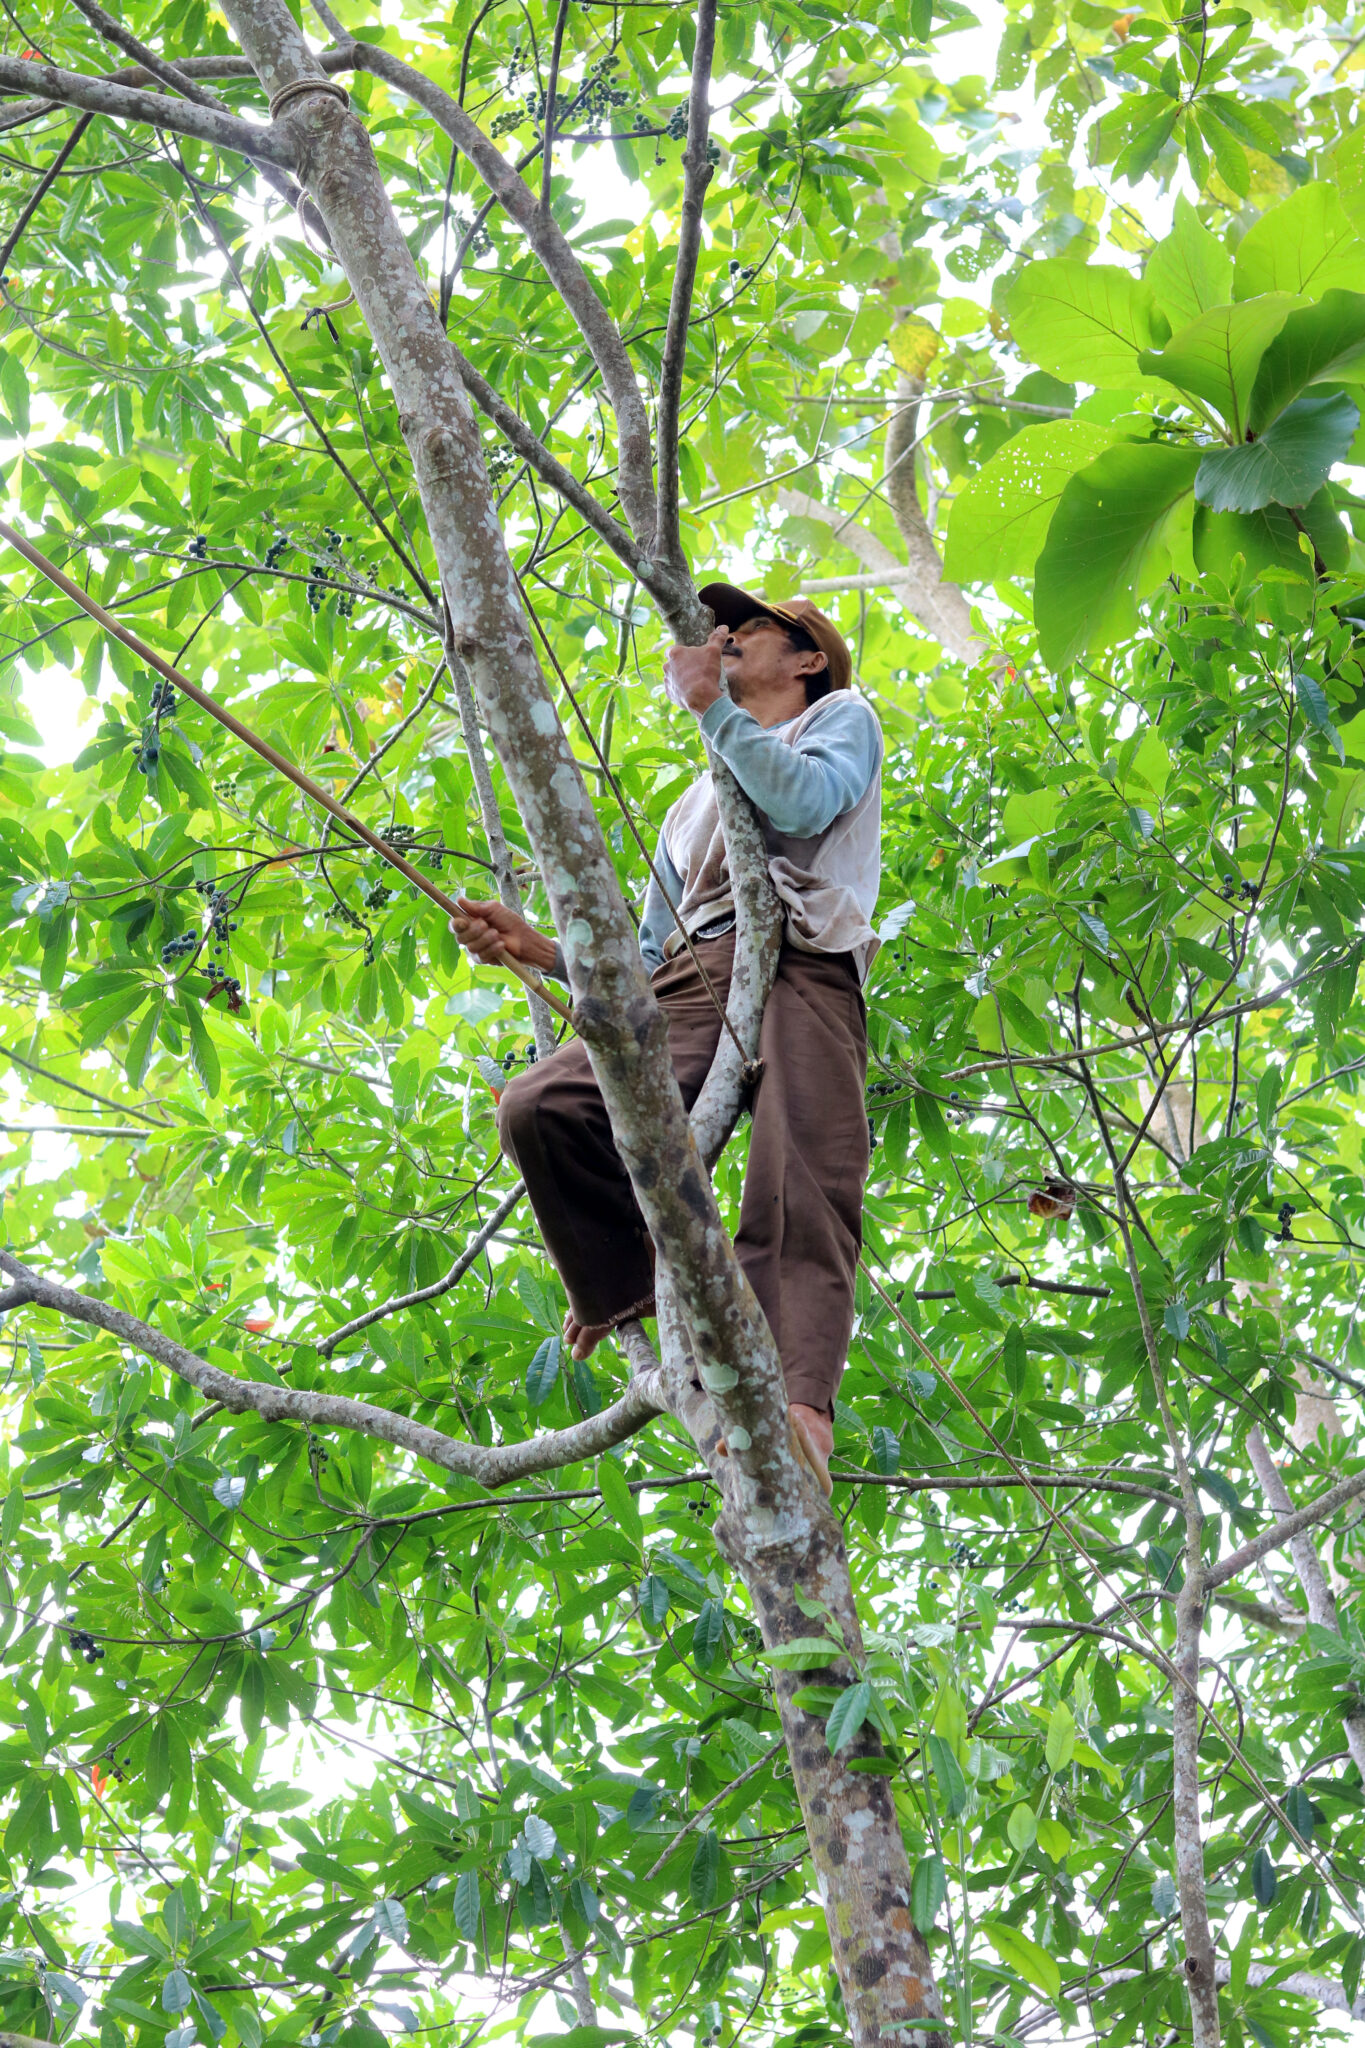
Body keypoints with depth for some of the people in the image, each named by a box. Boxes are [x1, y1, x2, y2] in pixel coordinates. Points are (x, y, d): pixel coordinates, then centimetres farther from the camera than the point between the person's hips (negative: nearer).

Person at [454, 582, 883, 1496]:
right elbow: (646, 962, 32)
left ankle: (799, 1401, -48)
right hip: (689, 990, 5)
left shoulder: (843, 719, 27)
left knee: (801, 1192, -30)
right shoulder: (694, 805, 42)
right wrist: (539, 948, 17)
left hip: (799, 973, -5)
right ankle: (638, 1287, -6)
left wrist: (708, 701, 3)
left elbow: (804, 801, -1)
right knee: (541, 1105, -23)